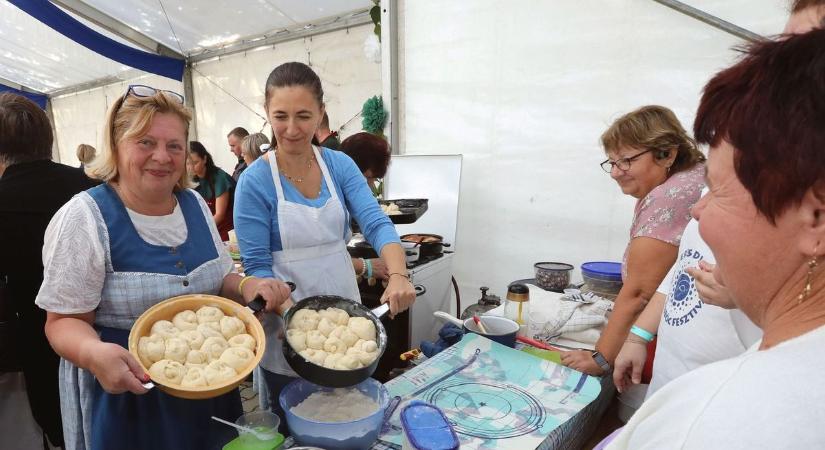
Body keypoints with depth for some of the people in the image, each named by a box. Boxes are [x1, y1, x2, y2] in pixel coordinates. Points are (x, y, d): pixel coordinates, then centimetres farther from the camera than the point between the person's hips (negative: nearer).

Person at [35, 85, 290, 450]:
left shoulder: (195, 204, 1)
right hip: (127, 397, -4)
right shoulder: (85, 218, -15)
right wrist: (94, 353, -32)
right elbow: (64, 320, -12)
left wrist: (246, 288, -13)